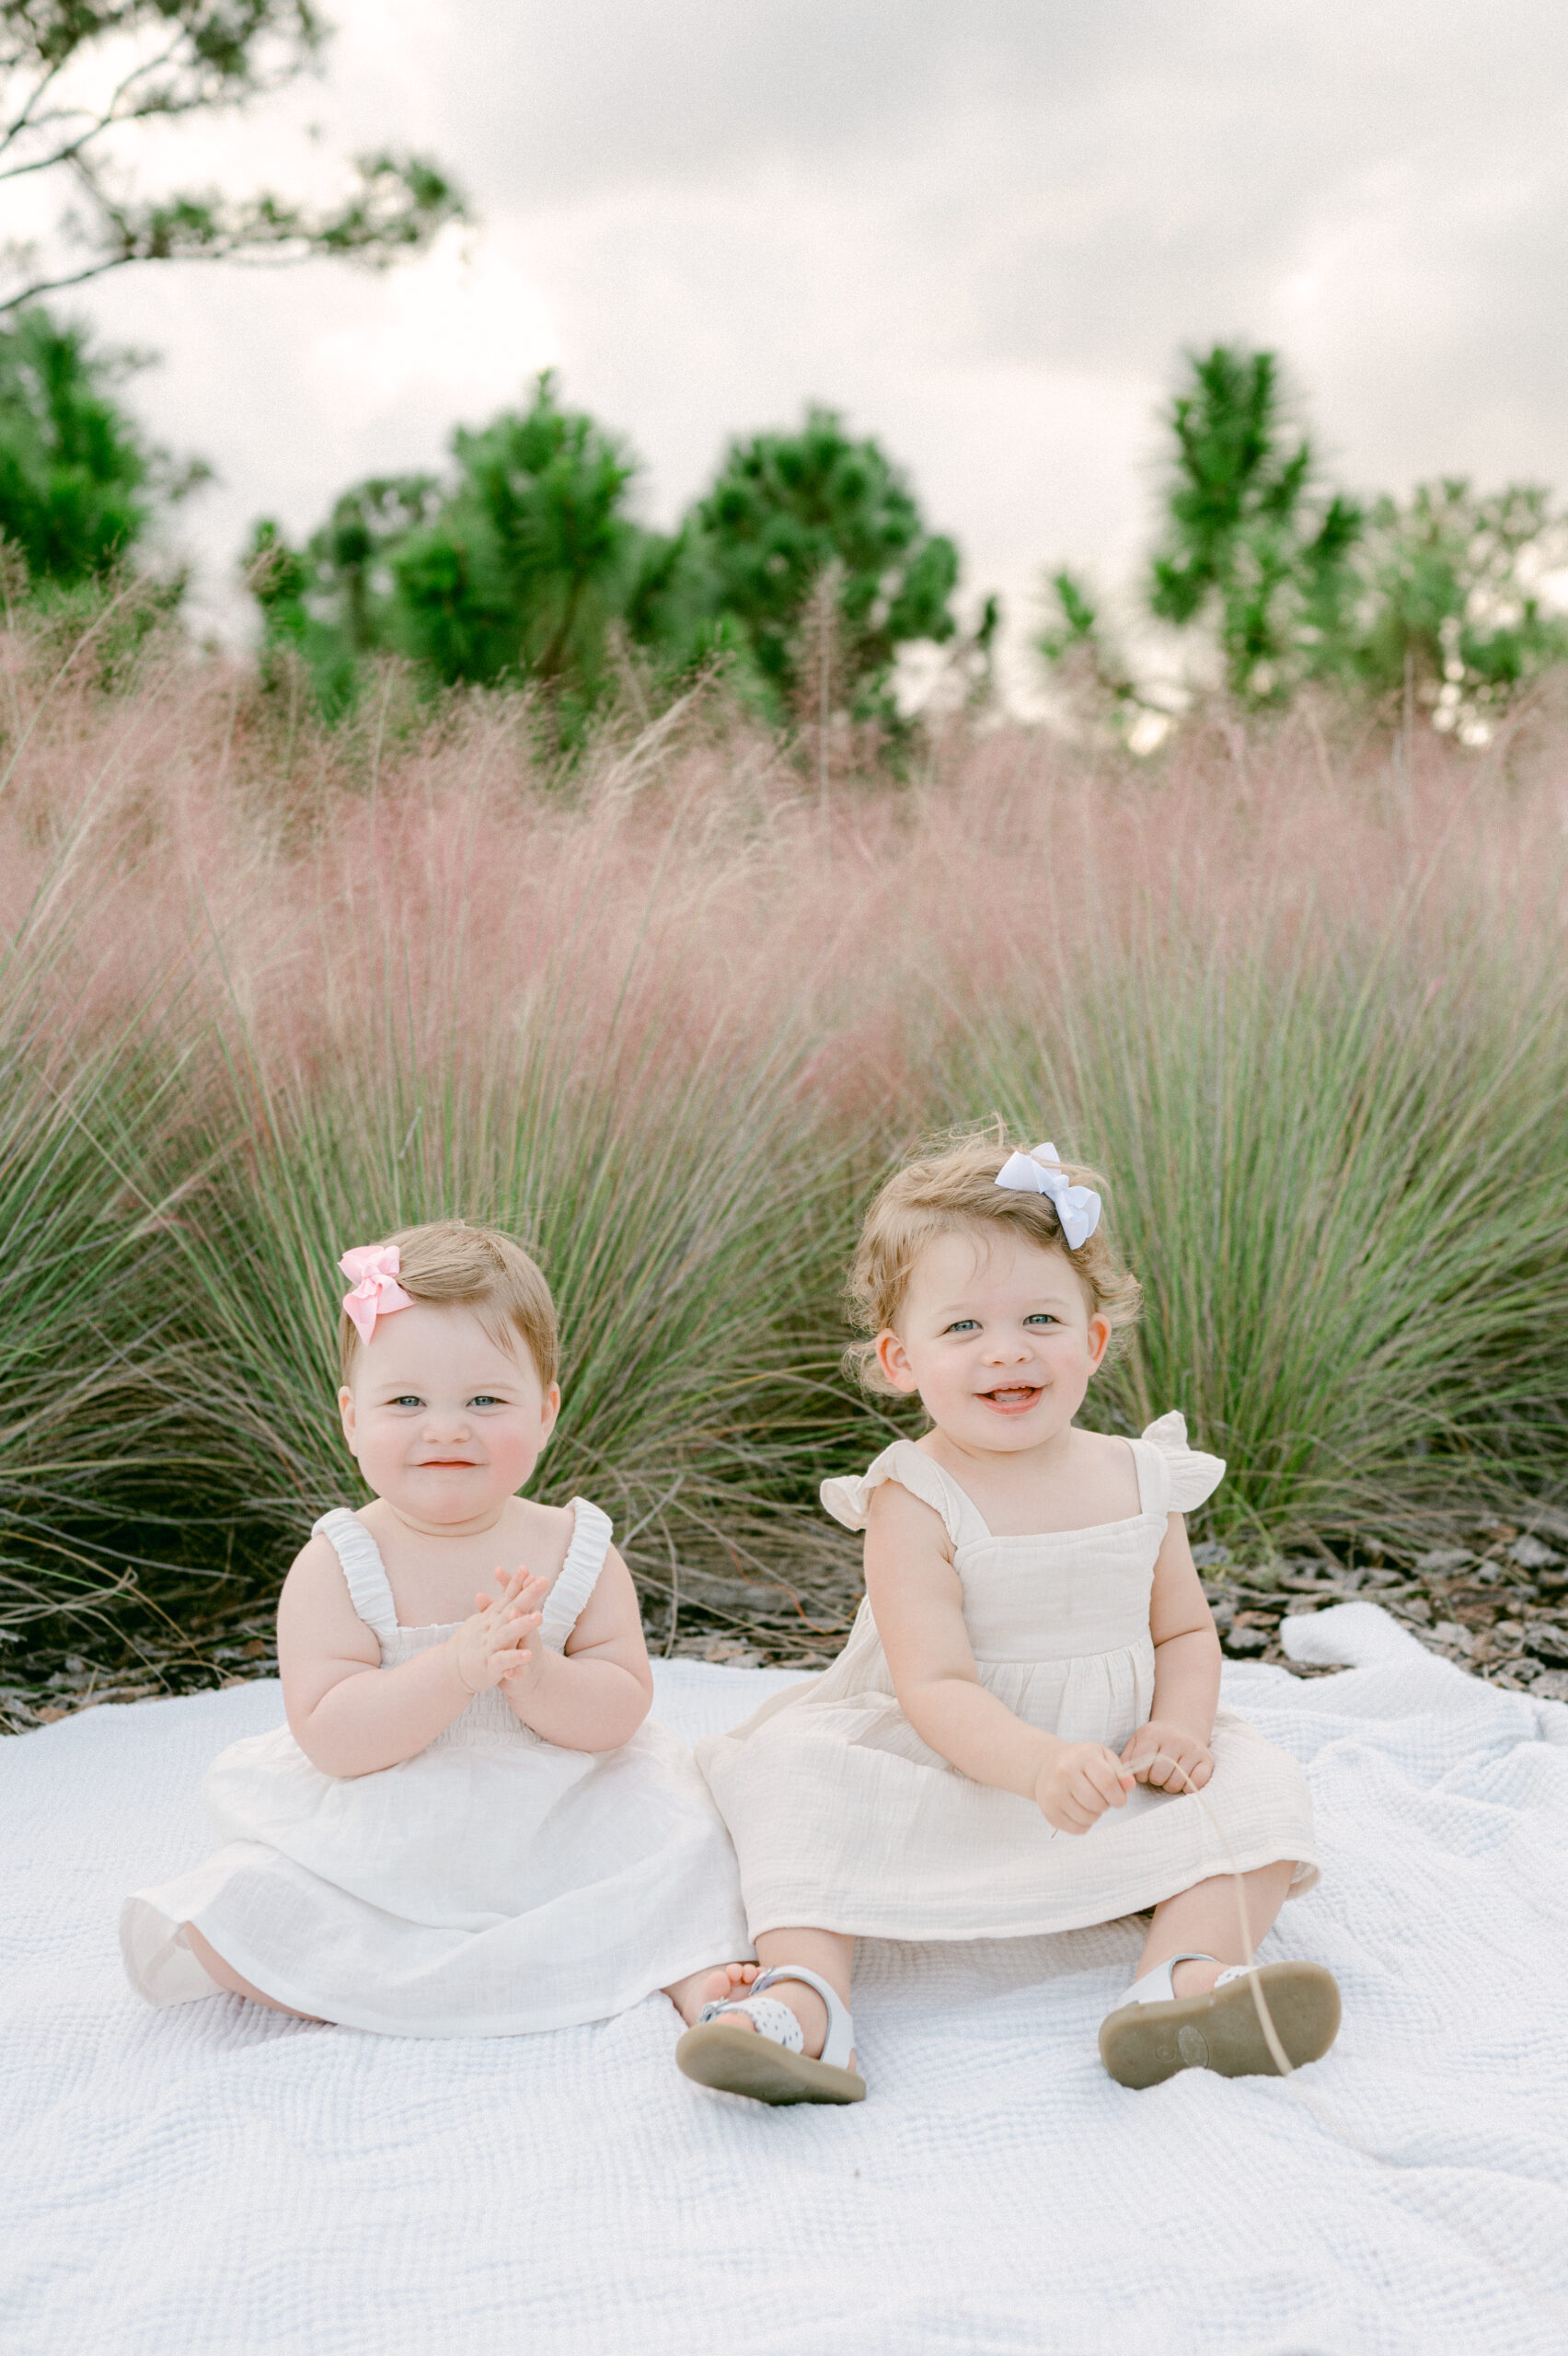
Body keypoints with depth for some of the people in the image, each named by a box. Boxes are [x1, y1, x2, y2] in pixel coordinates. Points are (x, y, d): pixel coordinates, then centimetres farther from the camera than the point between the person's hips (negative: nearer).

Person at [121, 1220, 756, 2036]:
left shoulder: (577, 1551, -3)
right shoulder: (336, 1566, -10)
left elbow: (620, 1710, -8)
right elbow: (329, 1738, -19)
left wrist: (535, 1676, -30)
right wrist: (457, 1669, -33)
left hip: (558, 1830, 1)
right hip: (373, 1841, -1)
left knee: (678, 1840, -20)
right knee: (225, 1922, -21)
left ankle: (698, 1970, -6)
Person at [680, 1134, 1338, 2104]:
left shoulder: (1140, 1480, 1)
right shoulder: (914, 1503, -16)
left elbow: (1186, 1632, 10)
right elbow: (934, 1686, -23)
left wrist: (1177, 1728, -12)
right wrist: (1041, 1765, -41)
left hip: (1112, 1780, 4)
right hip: (948, 1770, -4)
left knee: (1259, 1791, -17)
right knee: (799, 1772, -27)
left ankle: (1186, 1977, -32)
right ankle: (804, 1996, -34)